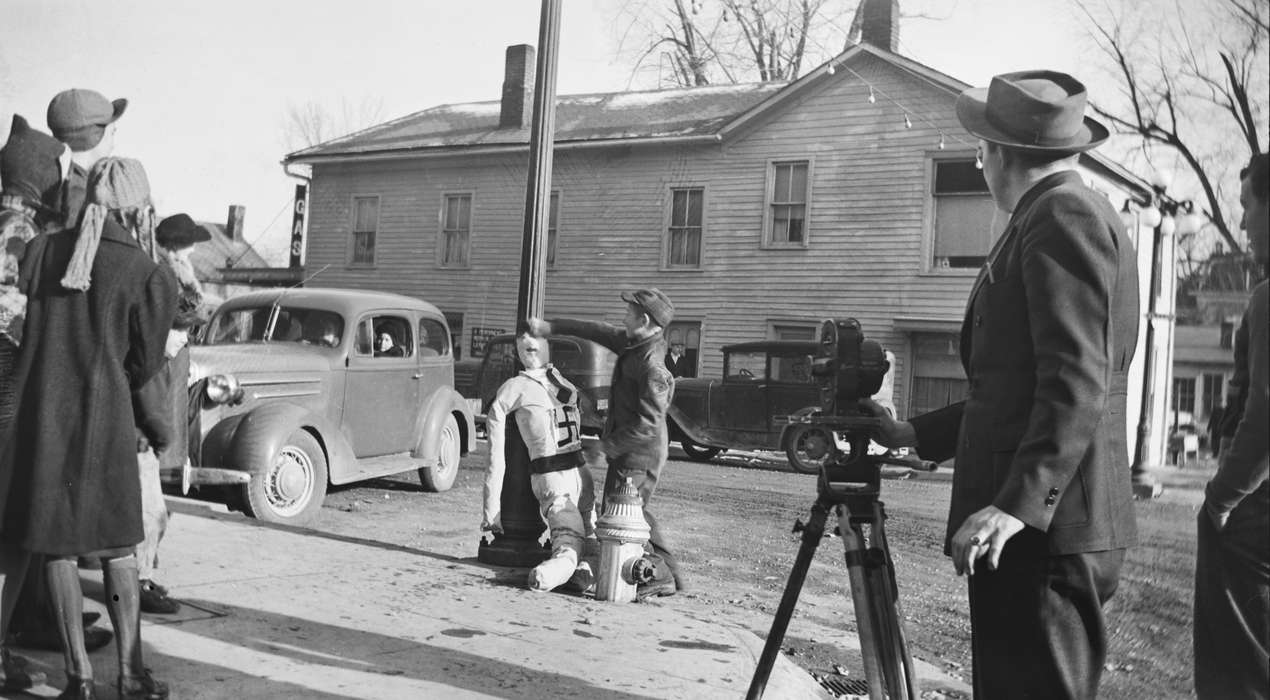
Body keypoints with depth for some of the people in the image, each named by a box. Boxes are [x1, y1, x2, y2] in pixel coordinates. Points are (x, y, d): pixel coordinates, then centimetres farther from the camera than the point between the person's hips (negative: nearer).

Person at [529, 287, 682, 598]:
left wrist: (607, 445, -18)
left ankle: (660, 577, 5)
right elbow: (597, 331, 16)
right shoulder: (634, 343, 3)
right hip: (628, 450, 10)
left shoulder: (652, 366, -25)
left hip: (638, 454, -10)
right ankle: (669, 572, 26)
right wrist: (550, 326, 18)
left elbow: (648, 425, -27)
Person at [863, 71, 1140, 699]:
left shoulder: (1064, 216, -9)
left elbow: (1075, 386, -19)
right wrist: (915, 434, 23)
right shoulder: (1063, 215, 21)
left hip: (1047, 526, -9)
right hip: (1033, 527, 9)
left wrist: (1018, 504, -24)